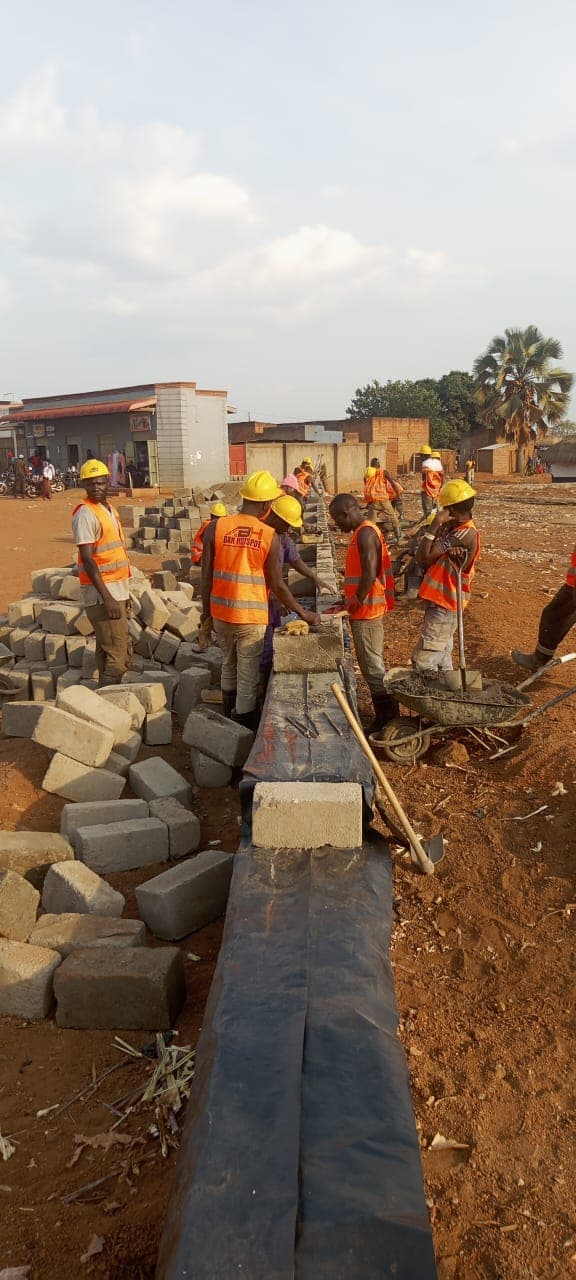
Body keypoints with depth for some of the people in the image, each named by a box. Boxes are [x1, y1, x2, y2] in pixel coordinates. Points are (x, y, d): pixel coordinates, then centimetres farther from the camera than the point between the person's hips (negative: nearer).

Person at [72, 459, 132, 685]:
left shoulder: (109, 509, 14)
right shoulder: (85, 513, -14)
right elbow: (87, 559, -20)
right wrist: (107, 598, -23)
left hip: (117, 590, 9)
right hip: (102, 593, -9)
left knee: (124, 652, 15)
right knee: (116, 655, -9)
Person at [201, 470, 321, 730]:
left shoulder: (216, 528, -5)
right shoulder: (271, 537, -9)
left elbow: (206, 576, -2)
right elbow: (277, 586, -7)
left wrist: (206, 610, 11)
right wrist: (304, 614, 4)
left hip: (221, 612, 4)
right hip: (251, 616, -4)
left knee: (229, 664, 25)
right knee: (248, 676, 8)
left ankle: (229, 715, 40)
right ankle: (244, 726, 17)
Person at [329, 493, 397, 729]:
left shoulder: (365, 534, -18)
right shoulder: (363, 532, 14)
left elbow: (370, 574, -25)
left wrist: (356, 602, -15)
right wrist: (351, 599, 16)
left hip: (366, 611, -10)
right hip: (365, 610, 10)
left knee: (372, 666, -3)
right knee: (372, 665, 15)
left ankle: (387, 716, 5)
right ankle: (386, 714, 23)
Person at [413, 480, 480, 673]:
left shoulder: (465, 534, -20)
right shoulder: (450, 528, 8)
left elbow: (424, 556, -23)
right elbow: (421, 556, 2)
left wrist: (436, 523, -18)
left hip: (444, 607, -10)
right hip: (440, 602, 10)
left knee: (424, 661, -9)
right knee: (442, 658, 20)